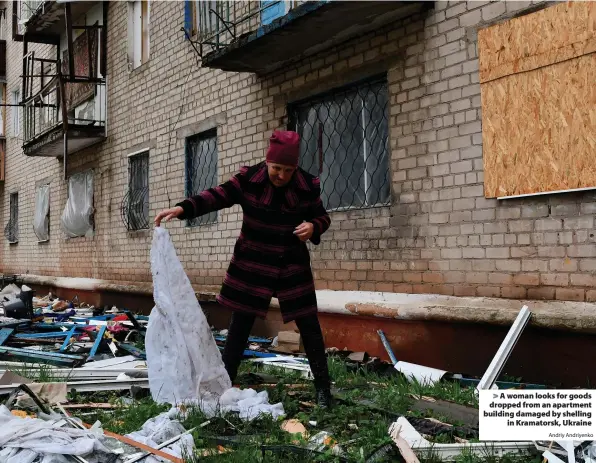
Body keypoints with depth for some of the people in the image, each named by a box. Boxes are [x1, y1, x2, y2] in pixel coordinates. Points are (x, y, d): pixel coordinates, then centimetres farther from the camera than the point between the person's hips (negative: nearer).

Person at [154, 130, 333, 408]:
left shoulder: (307, 186, -9)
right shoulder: (249, 180, -12)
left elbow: (322, 217, 3)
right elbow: (217, 196, -20)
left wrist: (313, 227, -21)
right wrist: (182, 208, -36)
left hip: (292, 266, 1)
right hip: (251, 265, 0)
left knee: (308, 325, 4)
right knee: (240, 325, 6)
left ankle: (323, 388, 18)